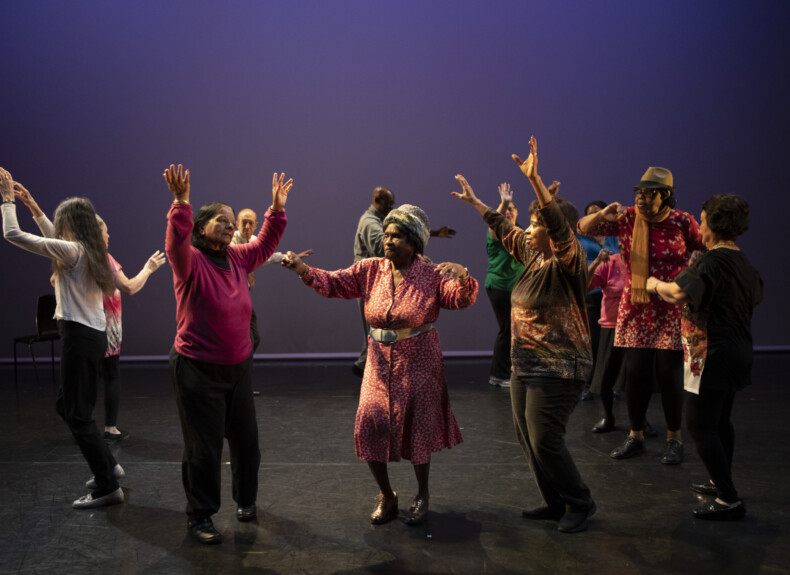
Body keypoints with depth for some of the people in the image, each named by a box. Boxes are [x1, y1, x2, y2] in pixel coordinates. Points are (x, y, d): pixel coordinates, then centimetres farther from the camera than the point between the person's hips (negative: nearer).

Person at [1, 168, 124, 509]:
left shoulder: (71, 250, -14)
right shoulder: (90, 251, 12)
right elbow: (53, 237, 31)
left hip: (80, 336, -9)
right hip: (93, 334, 9)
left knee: (77, 413, -1)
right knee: (66, 405, 20)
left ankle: (108, 488, 4)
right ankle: (108, 465, 22)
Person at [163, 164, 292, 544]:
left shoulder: (236, 258, 6)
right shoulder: (190, 261, -13)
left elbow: (264, 245, 21)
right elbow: (176, 245, -35)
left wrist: (277, 209, 15)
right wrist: (181, 203, -45)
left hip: (239, 367, 7)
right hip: (198, 370, -7)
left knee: (246, 439, 17)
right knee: (203, 447, 2)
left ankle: (246, 500, 39)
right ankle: (198, 517, 19)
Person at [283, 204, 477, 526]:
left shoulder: (432, 276, -9)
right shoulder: (370, 270, 0)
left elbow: (461, 299, -23)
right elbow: (333, 283, -4)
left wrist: (462, 277, -44)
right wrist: (303, 270, -19)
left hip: (418, 365, -3)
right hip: (380, 366, 3)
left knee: (417, 431, 4)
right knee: (370, 428, -3)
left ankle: (422, 494, 31)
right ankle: (386, 496, 21)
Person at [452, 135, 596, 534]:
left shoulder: (567, 262, -15)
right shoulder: (534, 255, 9)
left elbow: (560, 226, -33)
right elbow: (504, 230, 23)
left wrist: (535, 180, -41)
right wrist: (475, 202, 30)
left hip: (557, 370, -9)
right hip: (525, 366, 9)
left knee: (545, 440, -8)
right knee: (528, 439, 13)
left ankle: (579, 504, 12)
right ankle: (555, 503, 26)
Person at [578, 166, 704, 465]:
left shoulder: (682, 222, -7)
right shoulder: (628, 218, -1)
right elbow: (583, 227, 2)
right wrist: (603, 215, -18)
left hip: (671, 311, -2)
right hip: (634, 310, 3)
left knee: (669, 374, 1)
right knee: (635, 373, 6)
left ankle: (674, 440, 18)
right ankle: (635, 437, 21)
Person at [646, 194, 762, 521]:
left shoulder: (711, 262, -19)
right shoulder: (743, 262, 10)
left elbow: (679, 293, -35)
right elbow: (757, 295, 30)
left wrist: (656, 284, -15)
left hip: (713, 355, -10)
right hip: (738, 352, 10)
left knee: (700, 426, -5)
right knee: (720, 420, 22)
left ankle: (730, 500, -4)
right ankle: (722, 484, 35)